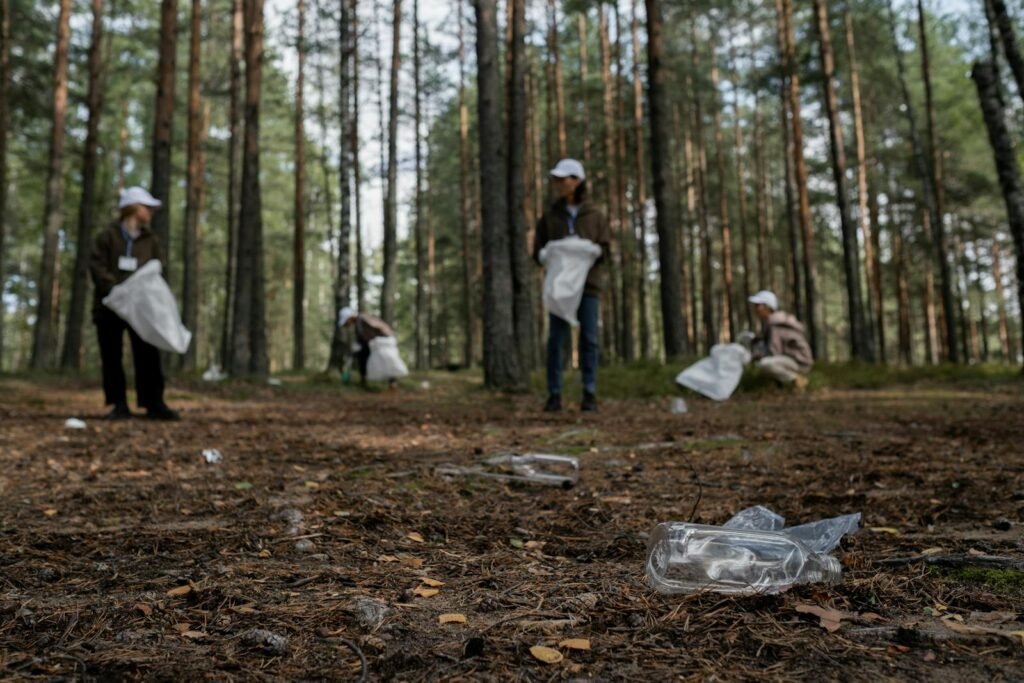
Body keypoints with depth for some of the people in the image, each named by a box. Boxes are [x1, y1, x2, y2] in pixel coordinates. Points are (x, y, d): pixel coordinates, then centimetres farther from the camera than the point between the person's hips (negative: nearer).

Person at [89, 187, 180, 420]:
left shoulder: (151, 241, 12)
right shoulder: (107, 237, 3)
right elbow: (97, 267, -6)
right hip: (109, 306, -1)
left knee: (147, 356, -5)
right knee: (111, 357, 1)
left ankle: (154, 403, -3)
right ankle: (119, 405, 7)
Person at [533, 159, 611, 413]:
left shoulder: (595, 215, 5)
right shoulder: (550, 216, 8)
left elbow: (604, 249, 3)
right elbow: (538, 252, 8)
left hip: (588, 283, -1)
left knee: (589, 339, 0)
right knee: (556, 339, -3)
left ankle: (590, 395, 6)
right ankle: (554, 395, 3)